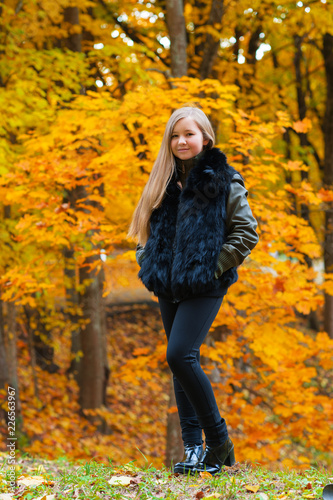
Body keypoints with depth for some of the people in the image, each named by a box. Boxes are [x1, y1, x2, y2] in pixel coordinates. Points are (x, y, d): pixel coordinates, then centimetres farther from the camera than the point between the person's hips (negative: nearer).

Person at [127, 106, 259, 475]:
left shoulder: (223, 180, -3)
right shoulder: (164, 180, 13)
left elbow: (247, 233, -6)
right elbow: (148, 231, 23)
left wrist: (214, 266, -11)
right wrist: (148, 263, 8)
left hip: (204, 285, -6)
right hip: (169, 286, 7)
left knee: (180, 356, -19)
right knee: (182, 363, 7)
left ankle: (218, 440, -6)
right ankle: (193, 448, 12)